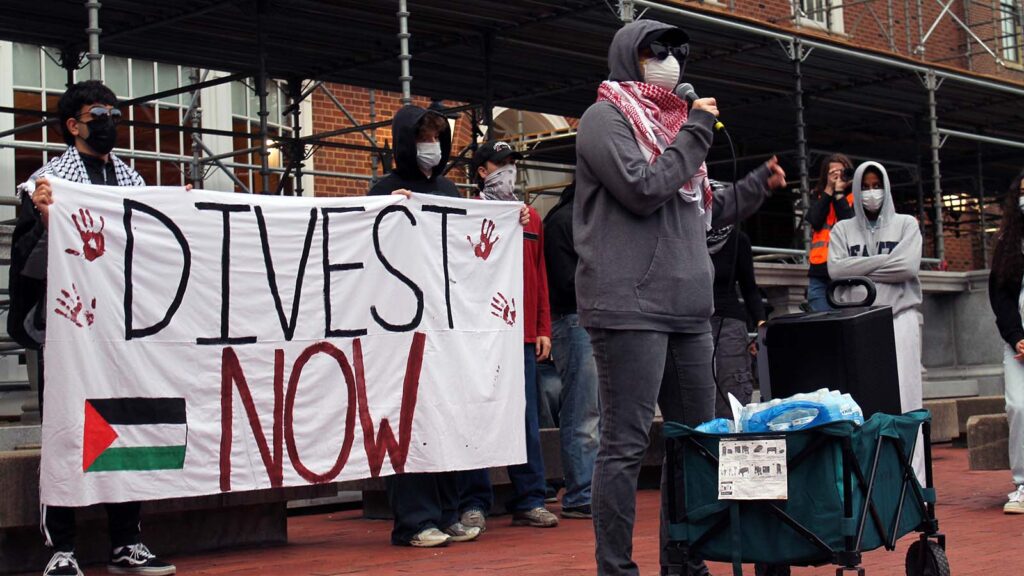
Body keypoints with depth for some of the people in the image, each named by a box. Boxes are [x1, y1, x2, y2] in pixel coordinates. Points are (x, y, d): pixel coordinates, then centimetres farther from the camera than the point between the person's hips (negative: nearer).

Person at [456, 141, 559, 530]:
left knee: (527, 418, 5)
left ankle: (529, 501, 10)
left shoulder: (531, 218, 15)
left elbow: (539, 276, 15)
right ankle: (474, 504, 5)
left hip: (523, 336, 4)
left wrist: (543, 329, 11)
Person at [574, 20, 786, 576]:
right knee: (625, 444, -7)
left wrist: (760, 183, 23)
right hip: (630, 308, -9)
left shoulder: (671, 123, 22)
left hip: (688, 310, 9)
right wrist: (697, 134, -7)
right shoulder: (605, 118, -1)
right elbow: (643, 190, -15)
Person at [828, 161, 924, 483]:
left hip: (899, 317, -1)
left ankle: (911, 478, -8)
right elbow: (835, 269, -1)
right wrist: (884, 261, -3)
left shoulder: (905, 224, 12)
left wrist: (859, 268, -2)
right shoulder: (843, 230, 17)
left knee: (903, 397, -8)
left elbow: (908, 266, -5)